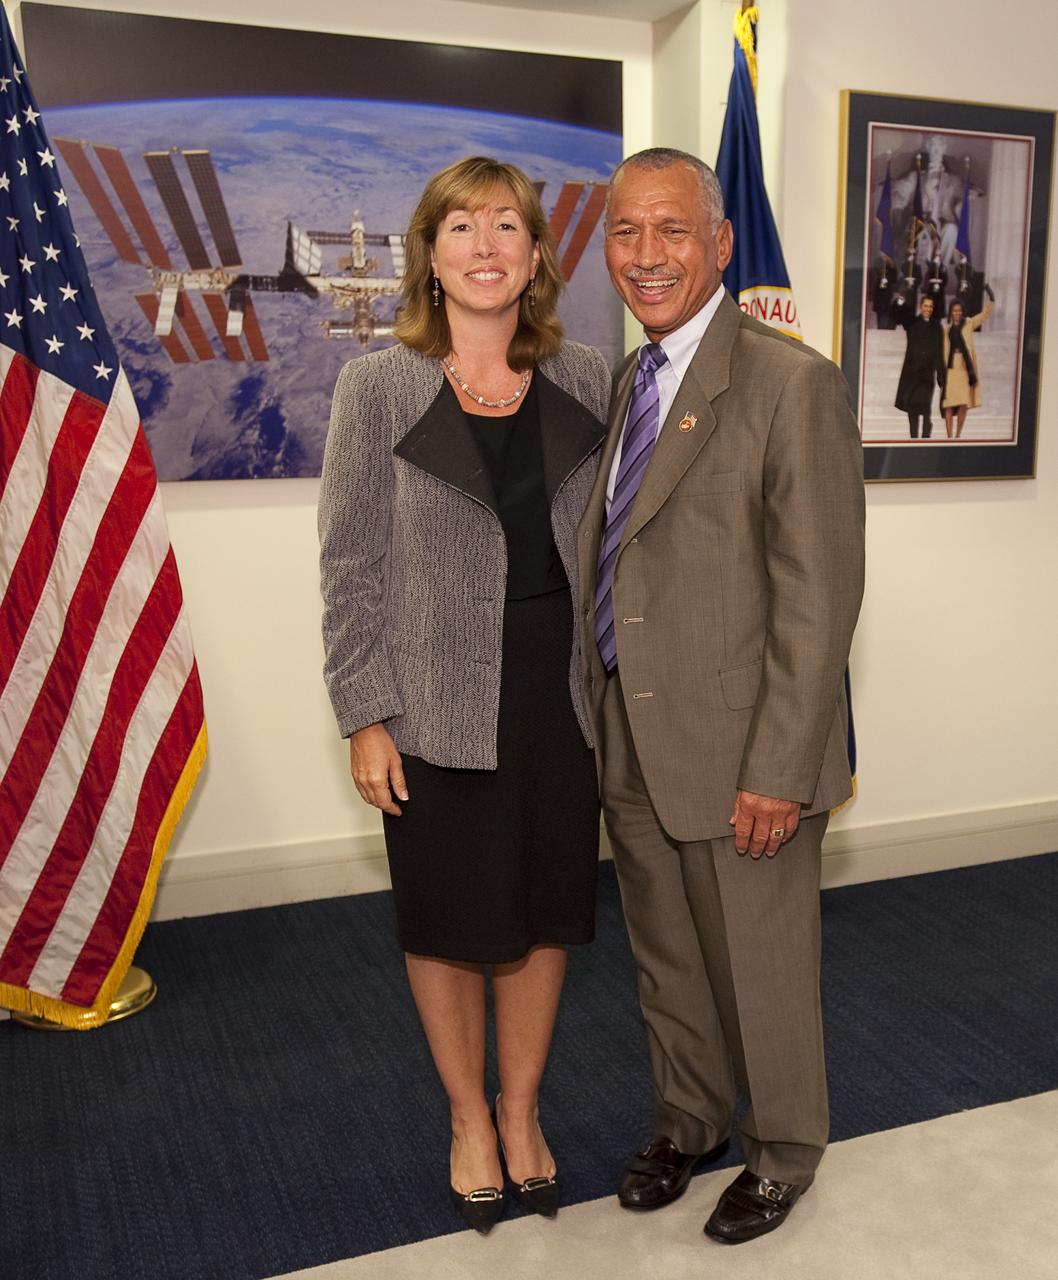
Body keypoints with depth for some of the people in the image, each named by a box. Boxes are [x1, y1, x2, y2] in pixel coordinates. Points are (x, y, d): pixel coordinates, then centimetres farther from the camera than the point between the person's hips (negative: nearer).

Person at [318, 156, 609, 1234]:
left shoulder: (584, 379, 2)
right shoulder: (376, 386, -5)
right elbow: (351, 566, -5)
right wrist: (365, 719, -9)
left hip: (561, 695, 3)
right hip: (438, 707, -2)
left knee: (546, 912, 14)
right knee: (450, 924, 13)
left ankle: (521, 1111, 38)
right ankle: (468, 1120, 37)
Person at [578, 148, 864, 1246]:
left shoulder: (792, 385, -15)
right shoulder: (625, 384, 9)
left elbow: (819, 598, -18)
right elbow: (613, 567, 10)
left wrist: (778, 772, -19)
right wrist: (603, 726, 9)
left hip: (740, 755, -6)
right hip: (633, 747, 7)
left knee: (761, 971, 13)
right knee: (665, 963, 22)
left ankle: (780, 1153, 38)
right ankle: (685, 1120, 46)